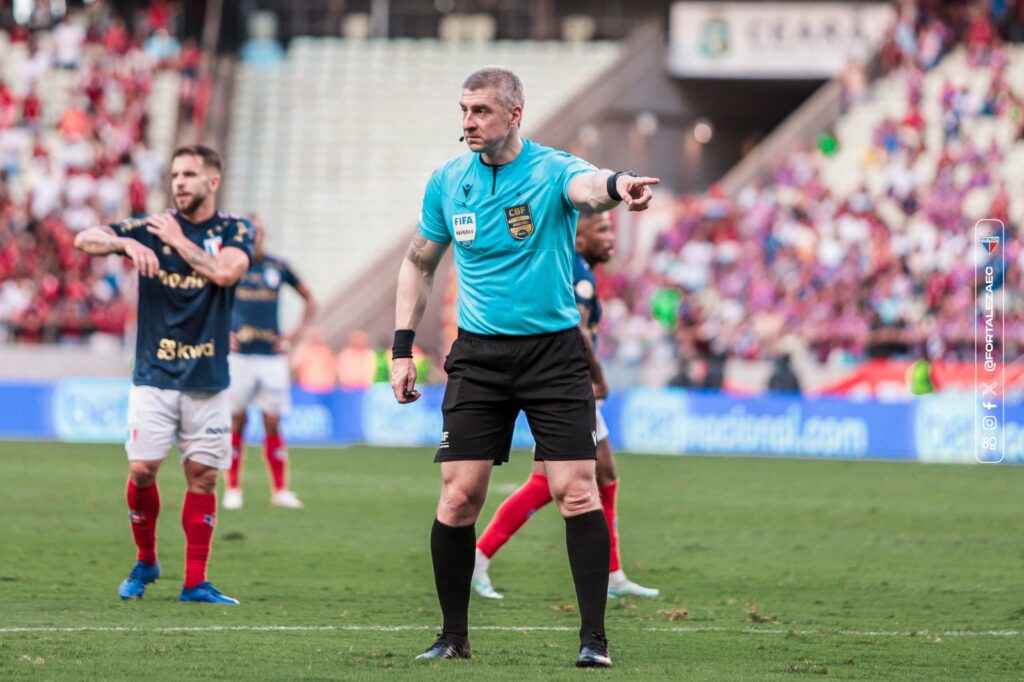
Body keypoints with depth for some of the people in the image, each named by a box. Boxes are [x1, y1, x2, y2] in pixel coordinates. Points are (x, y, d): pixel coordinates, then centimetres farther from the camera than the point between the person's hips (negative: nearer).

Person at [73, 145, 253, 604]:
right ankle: (145, 562, 13)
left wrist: (178, 240, -14)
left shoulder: (234, 230, 2)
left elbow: (225, 272, -18)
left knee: (202, 476, 0)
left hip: (208, 379, 0)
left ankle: (195, 583, 6)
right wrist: (127, 243, -26)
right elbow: (84, 240, -8)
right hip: (154, 376, 0)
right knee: (142, 469, -9)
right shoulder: (152, 228, 2)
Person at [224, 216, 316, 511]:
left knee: (272, 423, 0)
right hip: (239, 354, -1)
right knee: (236, 421, -1)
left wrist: (295, 334, 8)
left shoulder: (277, 267, 8)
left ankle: (280, 490, 5)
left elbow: (309, 299, 19)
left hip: (272, 355, 2)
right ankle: (233, 489, 6)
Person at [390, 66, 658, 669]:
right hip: (479, 355, 3)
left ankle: (594, 638, -4)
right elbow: (419, 263, 16)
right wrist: (403, 348, 8)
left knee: (577, 490, -11)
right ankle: (454, 636, 11)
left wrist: (617, 187, -59)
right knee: (459, 495, -4)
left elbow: (586, 185, -35)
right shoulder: (447, 183, 3)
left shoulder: (551, 170, -10)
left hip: (554, 351, -3)